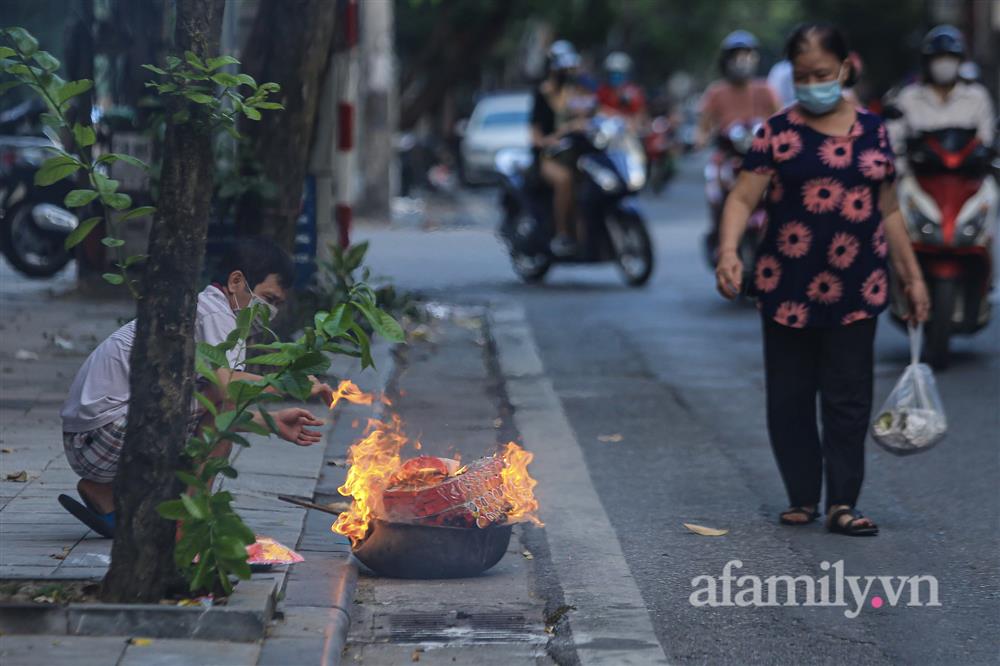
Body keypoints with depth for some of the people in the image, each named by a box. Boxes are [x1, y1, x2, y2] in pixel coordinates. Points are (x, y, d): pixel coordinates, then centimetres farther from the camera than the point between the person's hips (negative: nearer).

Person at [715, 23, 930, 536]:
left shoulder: (872, 130, 8)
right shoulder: (778, 132, -1)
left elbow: (888, 211, 14)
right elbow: (743, 198, -7)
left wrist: (912, 276, 12)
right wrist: (729, 250, -25)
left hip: (855, 287, 1)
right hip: (788, 287, -1)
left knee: (848, 398, -1)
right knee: (790, 397, 5)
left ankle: (842, 504, 3)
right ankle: (803, 497, 17)